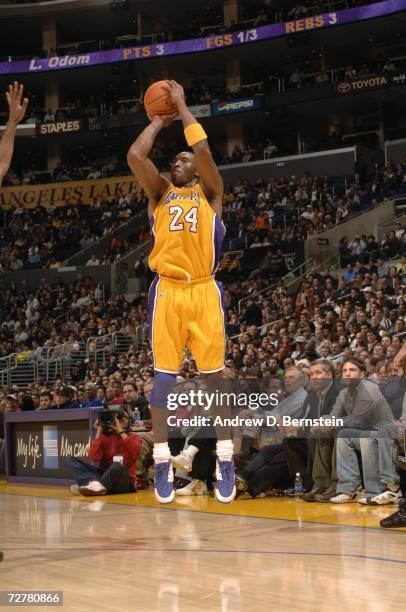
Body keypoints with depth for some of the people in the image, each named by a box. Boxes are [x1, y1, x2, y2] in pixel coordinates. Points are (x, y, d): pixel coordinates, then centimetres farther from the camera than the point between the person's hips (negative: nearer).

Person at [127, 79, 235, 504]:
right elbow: (135, 156, 1)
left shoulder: (210, 192, 13)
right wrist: (159, 120, 13)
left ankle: (224, 460, 8)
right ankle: (162, 462, 7)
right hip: (167, 290, 1)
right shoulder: (160, 192, 17)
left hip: (204, 290, -1)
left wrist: (181, 106, 5)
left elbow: (204, 151, -4)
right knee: (163, 375, 0)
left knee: (214, 373, 0)